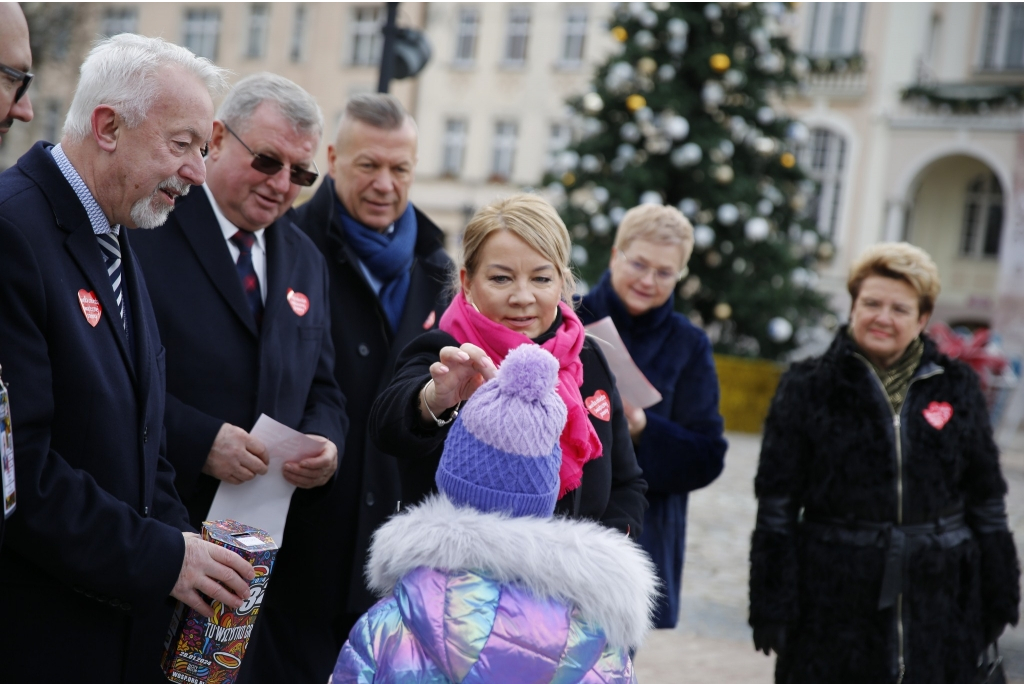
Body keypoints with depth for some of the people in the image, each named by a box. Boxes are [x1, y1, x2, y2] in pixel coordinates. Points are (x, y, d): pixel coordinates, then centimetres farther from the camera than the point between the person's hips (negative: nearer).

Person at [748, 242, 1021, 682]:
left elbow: (986, 500, 12)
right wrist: (773, 606, -5)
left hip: (935, 598, 2)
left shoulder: (956, 388, 7)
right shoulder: (808, 389, 0)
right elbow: (777, 505, -1)